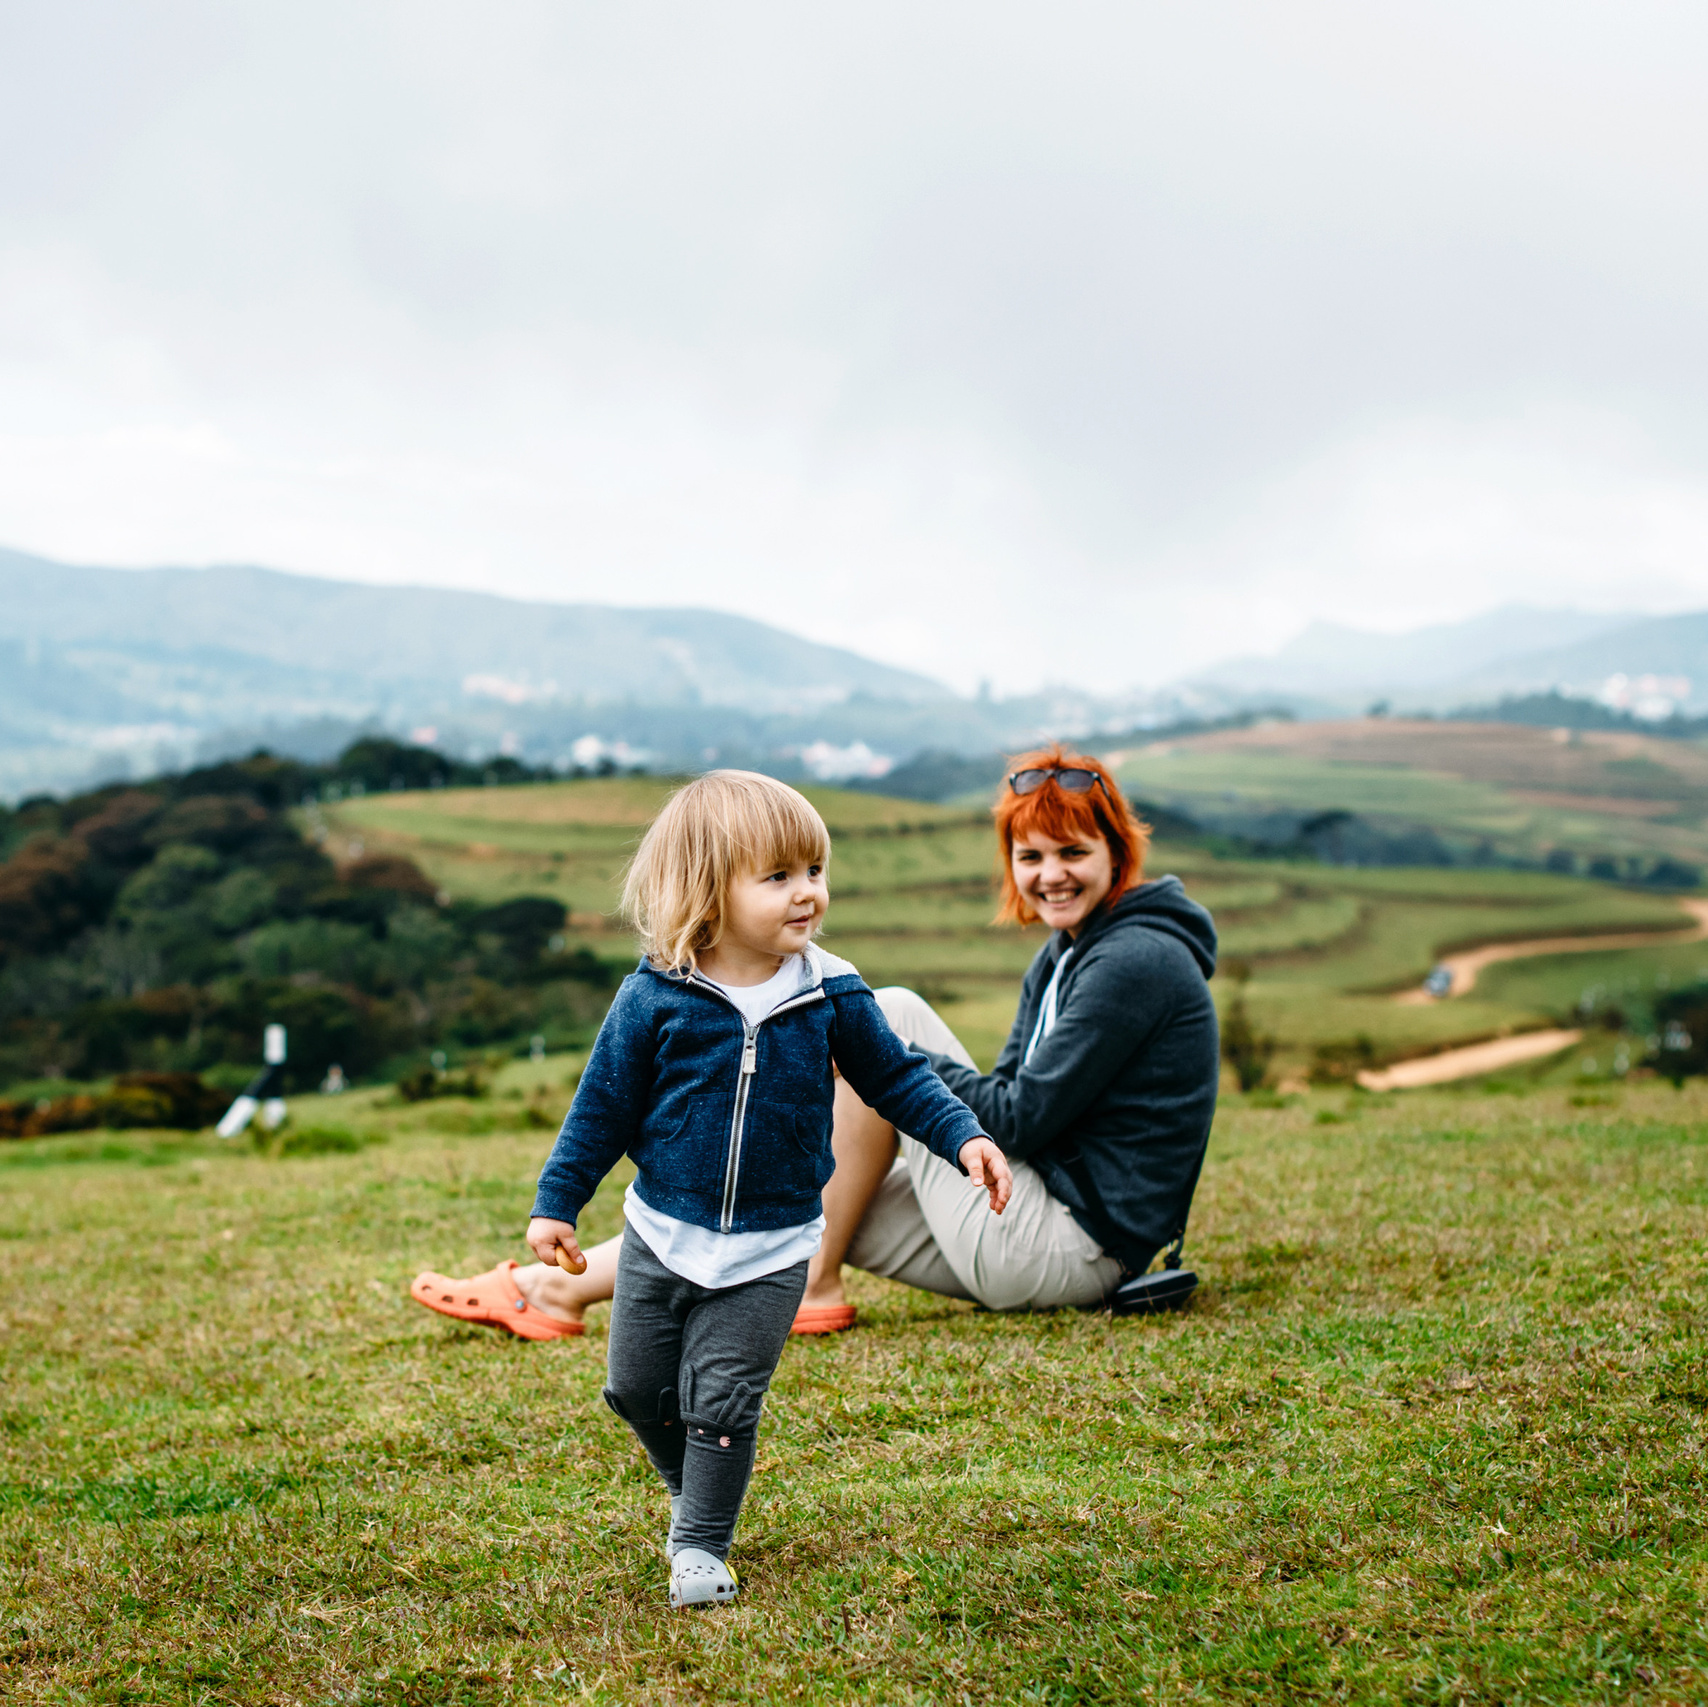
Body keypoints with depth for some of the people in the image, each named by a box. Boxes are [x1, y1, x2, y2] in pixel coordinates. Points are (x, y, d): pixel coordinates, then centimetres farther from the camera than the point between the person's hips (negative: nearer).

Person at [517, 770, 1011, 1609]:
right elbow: (604, 1103, -2)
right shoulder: (656, 997, -12)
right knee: (637, 1389, 13)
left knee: (722, 1402, -2)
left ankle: (701, 1546, 15)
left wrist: (963, 1137, -9)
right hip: (663, 1238, 1)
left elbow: (895, 1077, 3)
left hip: (769, 1253, -1)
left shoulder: (831, 994, -9)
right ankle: (689, 1491, 40)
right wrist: (556, 1204, -1)